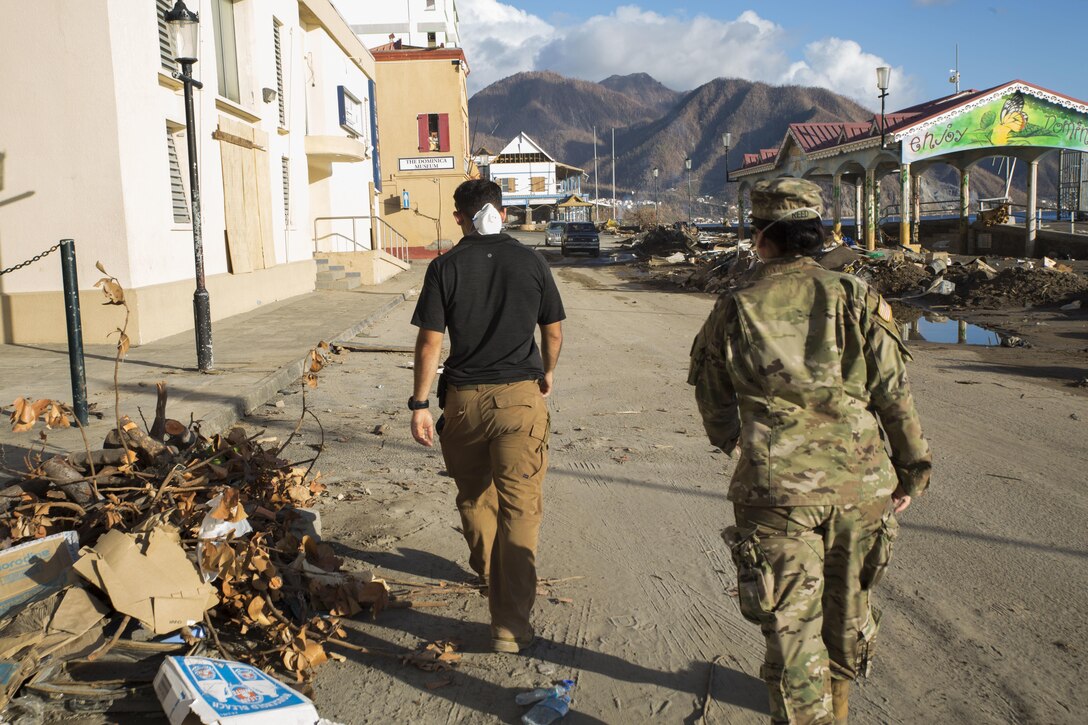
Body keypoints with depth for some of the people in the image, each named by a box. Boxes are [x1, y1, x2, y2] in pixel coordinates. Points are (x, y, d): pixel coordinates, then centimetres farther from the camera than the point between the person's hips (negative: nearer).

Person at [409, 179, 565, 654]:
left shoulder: (445, 268, -3)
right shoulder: (531, 262, 1)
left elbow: (430, 343, -6)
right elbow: (553, 332, 8)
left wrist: (419, 405, 1)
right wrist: (548, 372, 26)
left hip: (464, 399, 1)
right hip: (521, 396, 0)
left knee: (474, 496, 22)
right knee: (520, 508, 1)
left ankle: (487, 570, 45)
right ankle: (510, 623, 1)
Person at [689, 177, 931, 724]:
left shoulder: (733, 310, -2)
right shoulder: (855, 299, -1)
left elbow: (713, 399, 10)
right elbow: (894, 395, 0)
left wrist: (729, 438, 31)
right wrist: (912, 470, 12)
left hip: (777, 491, -3)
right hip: (859, 484, 3)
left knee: (792, 624, 7)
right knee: (847, 606, 23)